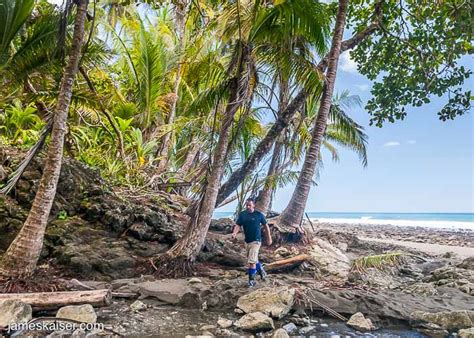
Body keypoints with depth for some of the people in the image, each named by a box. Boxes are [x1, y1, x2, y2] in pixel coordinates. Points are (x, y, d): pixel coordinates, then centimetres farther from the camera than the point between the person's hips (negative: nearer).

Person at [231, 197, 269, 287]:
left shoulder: (259, 214, -7)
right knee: (254, 260, 20)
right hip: (247, 241, 5)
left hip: (256, 240, -5)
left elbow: (266, 225, 2)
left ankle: (251, 280, 3)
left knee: (252, 261, -10)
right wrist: (234, 233, -25)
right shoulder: (242, 214, 1)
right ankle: (262, 271, 43)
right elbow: (238, 225, -4)